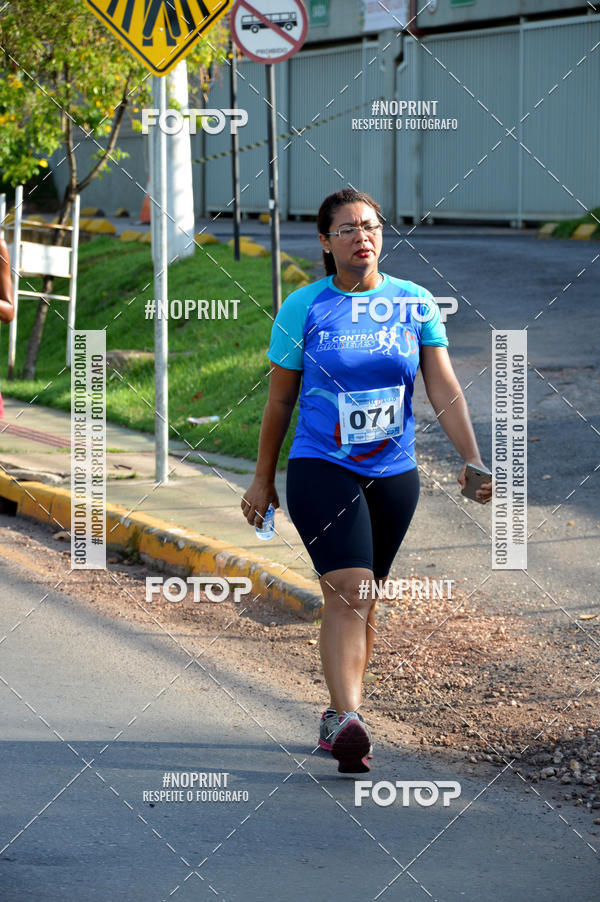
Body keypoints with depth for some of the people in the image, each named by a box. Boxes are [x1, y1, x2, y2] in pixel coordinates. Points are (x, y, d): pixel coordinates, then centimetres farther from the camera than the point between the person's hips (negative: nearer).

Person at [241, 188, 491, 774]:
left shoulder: (415, 304, 3)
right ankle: (348, 721, -25)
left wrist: (473, 460, -15)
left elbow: (445, 390, -2)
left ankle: (336, 717, 26)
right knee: (345, 592, -18)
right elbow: (279, 400, 5)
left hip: (394, 473, 3)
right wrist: (262, 480, 9)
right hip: (320, 468, -3)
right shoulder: (304, 308, -3)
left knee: (361, 598, 11)